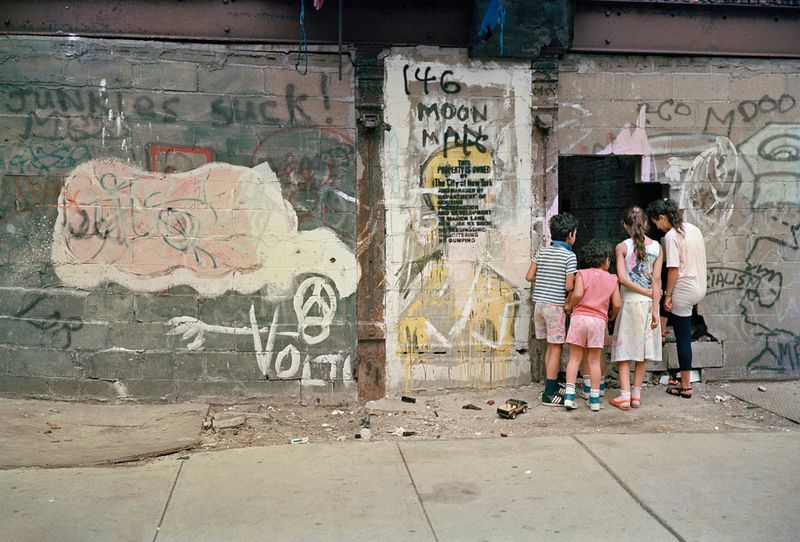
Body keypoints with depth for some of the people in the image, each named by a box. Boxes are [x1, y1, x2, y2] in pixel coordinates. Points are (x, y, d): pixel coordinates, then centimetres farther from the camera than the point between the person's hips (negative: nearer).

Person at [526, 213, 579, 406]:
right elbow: (569, 286, -14)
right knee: (556, 347, 0)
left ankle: (553, 387, 24)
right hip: (556, 305, -7)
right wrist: (576, 281, 7)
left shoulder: (542, 252, 7)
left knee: (551, 346, 17)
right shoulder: (570, 256, -10)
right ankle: (549, 394, 1)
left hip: (540, 303, 7)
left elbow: (529, 276, 6)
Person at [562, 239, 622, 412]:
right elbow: (617, 304, 4)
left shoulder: (582, 274, 3)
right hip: (599, 320, 1)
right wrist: (612, 316, 24)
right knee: (594, 360, 7)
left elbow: (577, 294, -13)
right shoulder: (611, 279, 8)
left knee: (575, 357, 4)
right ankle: (594, 400, 10)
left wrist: (569, 306, 4)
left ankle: (569, 395, -3)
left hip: (579, 317, -1)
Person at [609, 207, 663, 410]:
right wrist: (655, 309, -3)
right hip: (648, 303, 3)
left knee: (624, 349, 5)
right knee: (642, 348, 12)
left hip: (629, 302, -3)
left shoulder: (622, 247, -7)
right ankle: (636, 395, 17)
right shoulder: (657, 247, 0)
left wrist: (647, 292, -7)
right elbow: (656, 281, -3)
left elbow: (622, 278, -16)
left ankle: (624, 396, 0)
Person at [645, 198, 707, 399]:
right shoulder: (694, 229, 10)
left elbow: (673, 269, -19)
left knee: (683, 338, 1)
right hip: (699, 288, 9)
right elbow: (699, 261, 17)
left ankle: (686, 386, 10)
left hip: (684, 290, -9)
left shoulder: (671, 235, -15)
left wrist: (668, 295, -13)